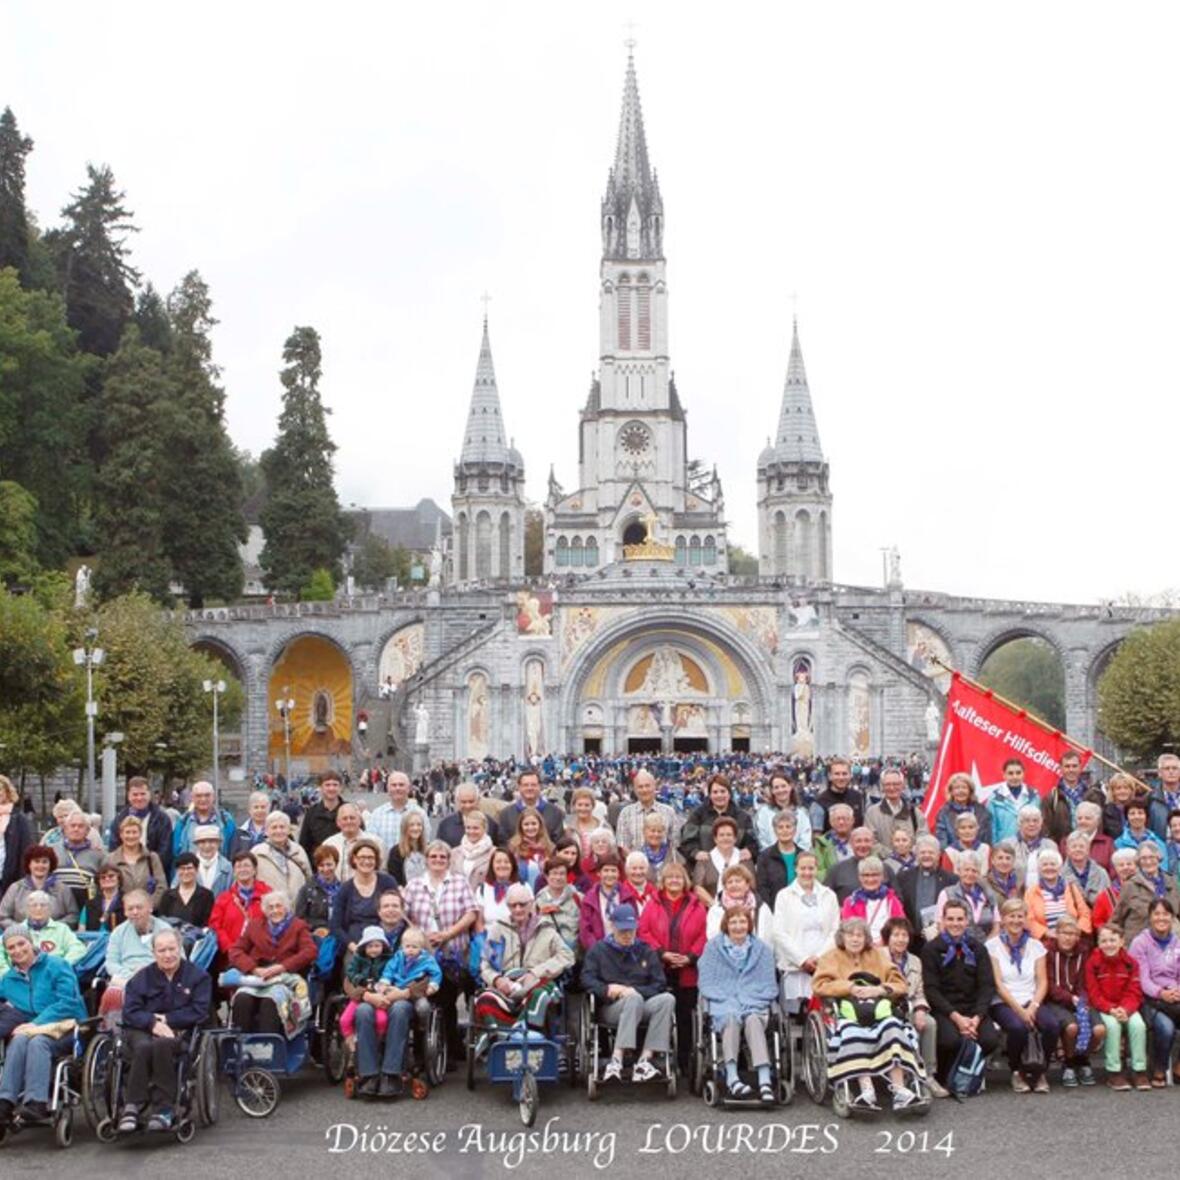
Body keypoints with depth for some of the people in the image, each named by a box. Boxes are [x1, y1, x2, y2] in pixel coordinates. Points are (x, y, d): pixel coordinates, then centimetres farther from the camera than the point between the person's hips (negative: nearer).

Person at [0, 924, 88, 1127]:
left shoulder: (56, 966, 1)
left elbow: (68, 1002, -9)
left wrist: (36, 1024, -17)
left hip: (65, 1027, -4)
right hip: (32, 1028, 4)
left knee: (37, 1041, -34)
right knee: (19, 1040, -30)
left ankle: (36, 1101, -47)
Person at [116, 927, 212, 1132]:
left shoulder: (197, 976, 9)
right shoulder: (141, 978, 13)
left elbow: (199, 1012, -2)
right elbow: (130, 1012, 2)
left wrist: (167, 1019, -7)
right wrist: (153, 1023, -17)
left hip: (180, 1032, -2)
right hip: (141, 1031, 2)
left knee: (163, 1044, -37)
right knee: (143, 1047, -35)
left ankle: (162, 1110, -31)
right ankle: (132, 1106, -30)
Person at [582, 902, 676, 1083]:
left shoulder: (646, 952, 21)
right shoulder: (599, 950, 16)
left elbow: (659, 984, 9)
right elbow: (587, 979, 1)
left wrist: (635, 991, -10)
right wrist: (607, 989, -19)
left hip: (642, 1009, 3)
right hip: (610, 1009, -3)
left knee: (667, 999, -28)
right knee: (634, 999, -36)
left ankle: (644, 1060, -36)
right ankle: (616, 1061, -44)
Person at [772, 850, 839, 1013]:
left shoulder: (829, 896, 15)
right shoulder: (784, 895, 8)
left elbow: (835, 932, 9)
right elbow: (779, 933, 1)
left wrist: (820, 957, -5)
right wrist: (802, 959, -7)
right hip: (795, 965, -1)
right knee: (795, 1014, -10)